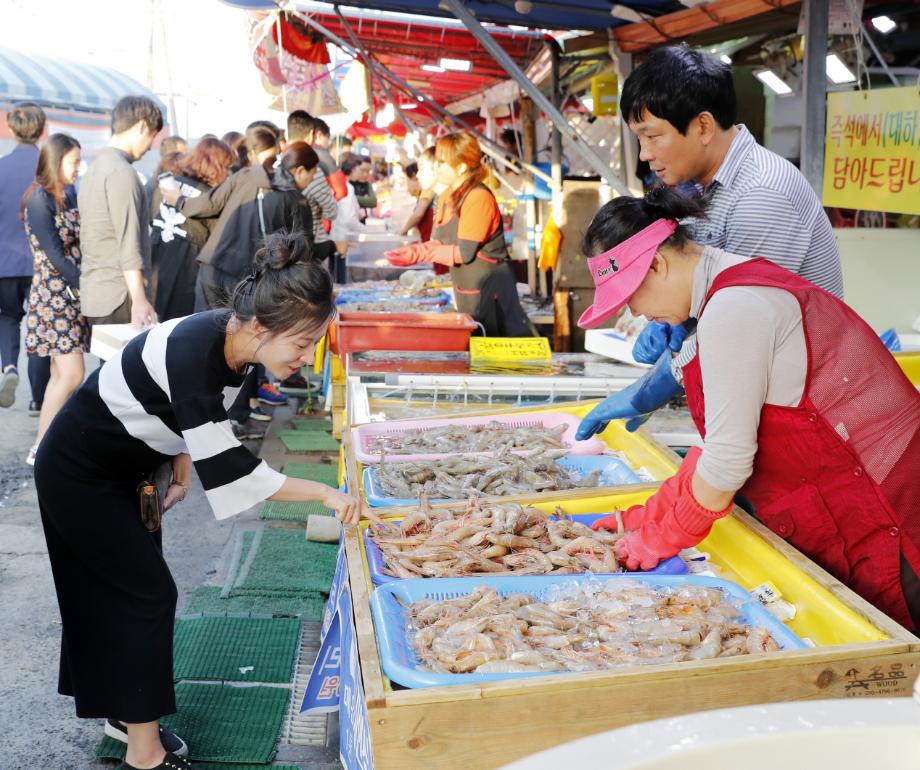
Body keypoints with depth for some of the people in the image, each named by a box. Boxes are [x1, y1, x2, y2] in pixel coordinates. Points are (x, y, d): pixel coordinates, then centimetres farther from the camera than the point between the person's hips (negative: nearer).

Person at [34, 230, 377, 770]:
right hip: (80, 475, -8)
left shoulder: (232, 339, -12)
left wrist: (181, 468, -5)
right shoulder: (194, 354, -37)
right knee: (147, 594, -3)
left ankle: (127, 713, 33)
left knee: (123, 591, 16)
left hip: (123, 466, 8)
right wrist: (326, 494, -34)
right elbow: (227, 467, -36)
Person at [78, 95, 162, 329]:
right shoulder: (121, 172, -12)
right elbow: (129, 242, -19)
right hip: (118, 295, -9)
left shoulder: (96, 167, 17)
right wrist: (139, 299, -21)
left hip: (94, 292, 9)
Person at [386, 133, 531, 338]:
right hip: (466, 290, 9)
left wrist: (419, 254, -20)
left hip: (489, 288, -9)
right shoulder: (446, 197, 7)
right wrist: (412, 250, -13)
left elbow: (464, 253, -21)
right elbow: (438, 243, 5)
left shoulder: (479, 198, -19)